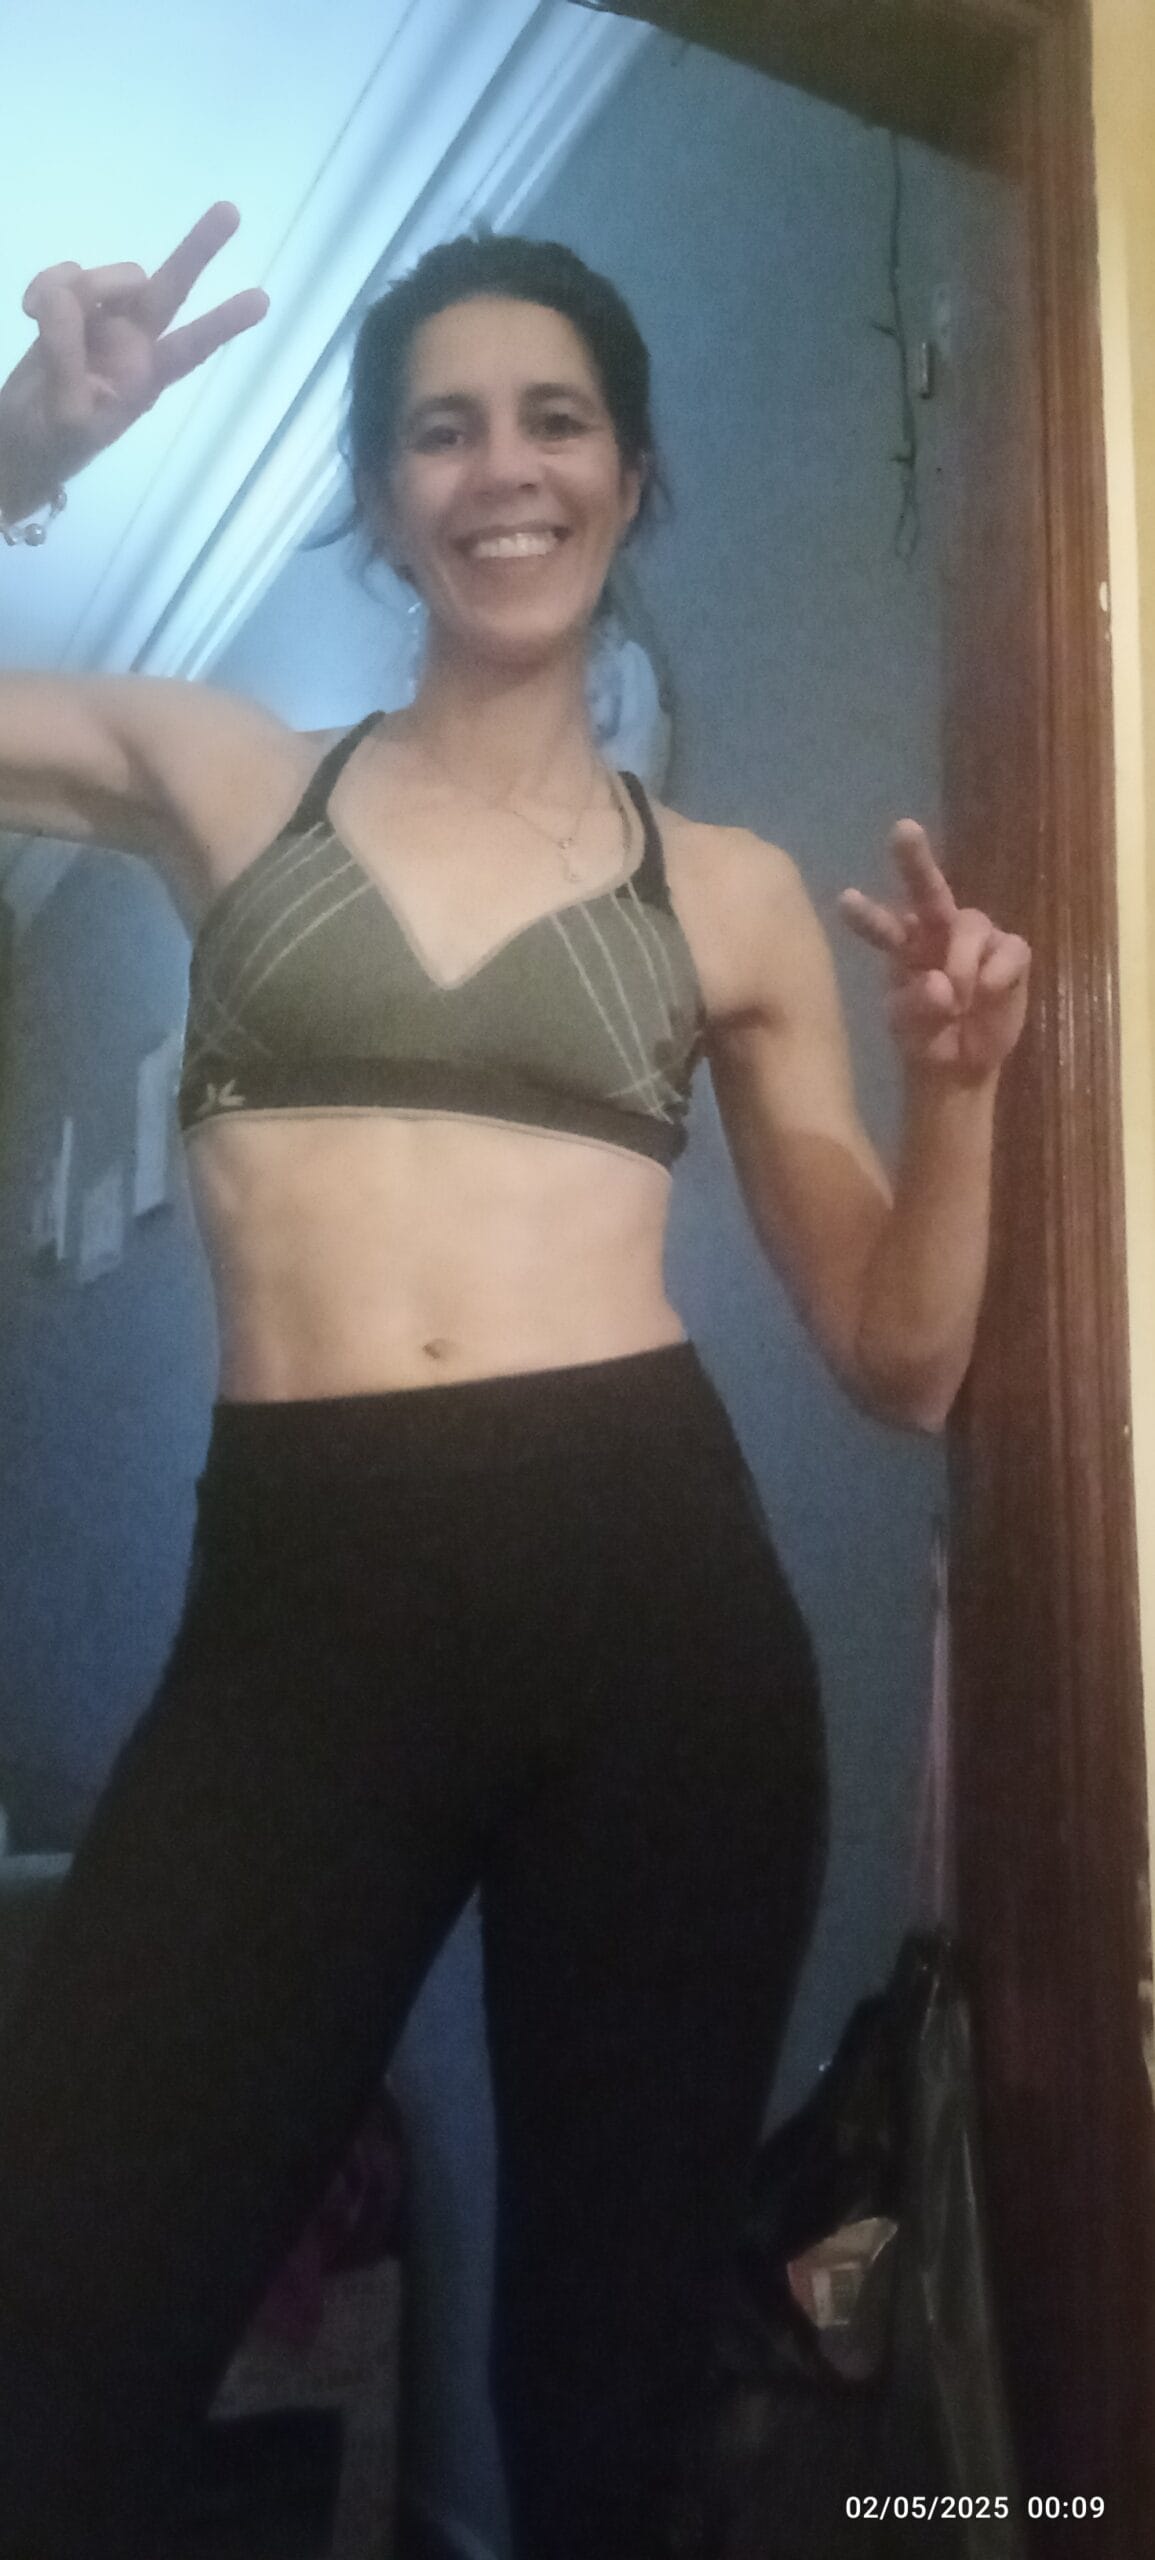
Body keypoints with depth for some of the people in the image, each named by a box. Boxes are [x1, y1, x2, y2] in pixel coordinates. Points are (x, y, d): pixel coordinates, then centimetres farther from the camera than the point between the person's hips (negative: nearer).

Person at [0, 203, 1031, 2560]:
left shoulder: (732, 893, 12)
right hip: (295, 1607, 0)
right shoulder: (209, 775, 12)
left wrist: (959, 1086, -3)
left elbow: (901, 1361, 13)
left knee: (612, 2358, 14)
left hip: (659, 1594, 1)